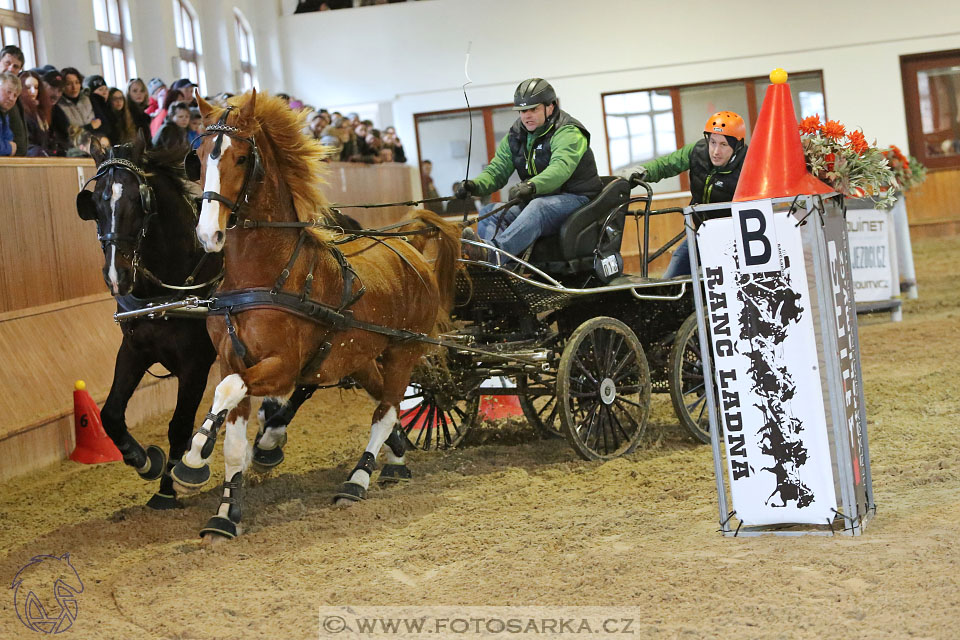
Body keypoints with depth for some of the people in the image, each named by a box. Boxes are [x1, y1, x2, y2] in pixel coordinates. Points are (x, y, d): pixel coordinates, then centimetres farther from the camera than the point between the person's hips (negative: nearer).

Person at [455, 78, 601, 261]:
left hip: (574, 198, -8)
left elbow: (560, 168, -30)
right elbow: (497, 170, 6)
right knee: (489, 212, -12)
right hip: (536, 200, 8)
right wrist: (474, 185, -18)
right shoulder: (514, 137, 12)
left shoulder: (568, 132, -11)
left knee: (538, 207, -38)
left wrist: (532, 186, -50)